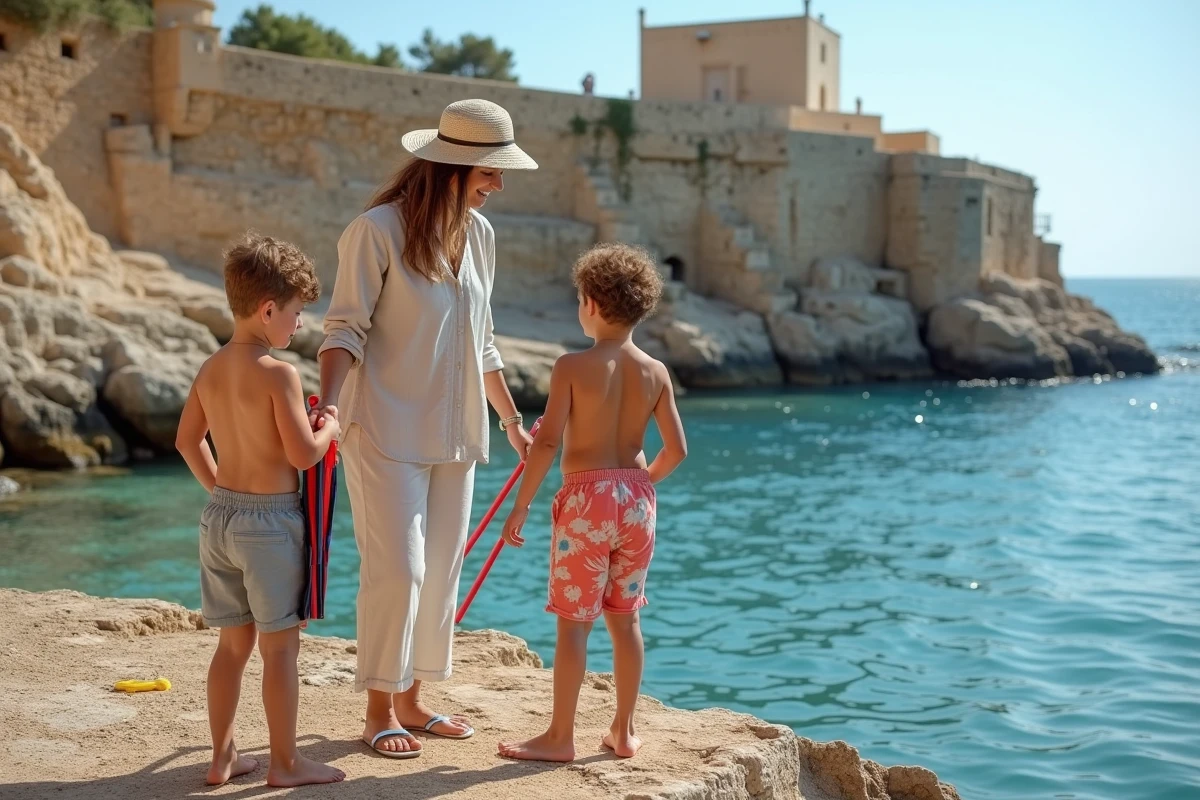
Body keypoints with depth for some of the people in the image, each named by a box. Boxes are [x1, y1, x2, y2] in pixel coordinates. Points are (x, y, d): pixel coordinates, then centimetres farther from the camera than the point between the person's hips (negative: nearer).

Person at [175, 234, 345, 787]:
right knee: (280, 646, 3)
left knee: (233, 643, 17)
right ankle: (285, 762, 12)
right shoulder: (279, 373, -17)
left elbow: (187, 440, 16)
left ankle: (223, 756, 24)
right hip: (271, 519, -7)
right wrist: (330, 429, -1)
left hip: (221, 514, 7)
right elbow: (303, 454, -19)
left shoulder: (211, 370, 6)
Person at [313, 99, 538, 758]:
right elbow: (345, 329, -13)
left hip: (455, 433, 7)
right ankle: (378, 710, 9)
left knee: (441, 571, 10)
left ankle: (410, 699, 23)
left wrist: (511, 420, 21)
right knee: (396, 569, -6)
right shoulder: (378, 230, -12)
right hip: (388, 430, -7)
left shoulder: (479, 234, 8)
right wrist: (329, 402, -29)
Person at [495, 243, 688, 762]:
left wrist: (521, 505, -8)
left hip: (587, 498, -5)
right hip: (636, 499, 5)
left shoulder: (573, 366, -10)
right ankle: (623, 732, 22)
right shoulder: (656, 372, 3)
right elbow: (676, 449, 3)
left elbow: (547, 442, -16)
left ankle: (560, 737, 8)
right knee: (625, 619, 14)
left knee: (573, 622, 2)